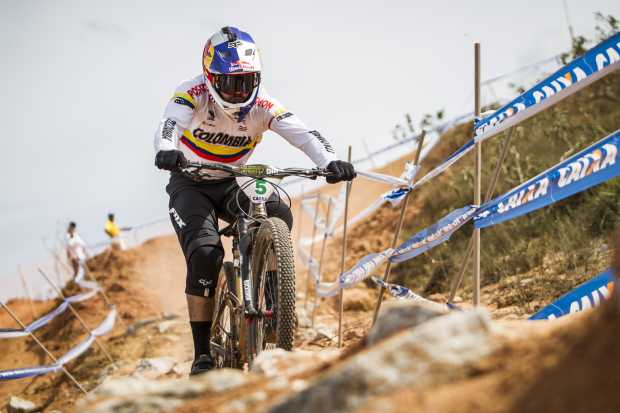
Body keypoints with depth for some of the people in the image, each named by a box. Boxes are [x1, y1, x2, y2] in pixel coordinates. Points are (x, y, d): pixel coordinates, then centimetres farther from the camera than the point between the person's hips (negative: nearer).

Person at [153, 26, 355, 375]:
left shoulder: (262, 105, -16)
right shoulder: (193, 94, -21)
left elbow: (303, 133, -27)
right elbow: (169, 124, -38)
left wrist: (330, 160, -47)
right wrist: (166, 151, -62)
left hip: (232, 185, 3)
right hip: (191, 186, -2)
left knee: (279, 216, -28)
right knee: (205, 255, -25)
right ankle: (202, 353, -17)